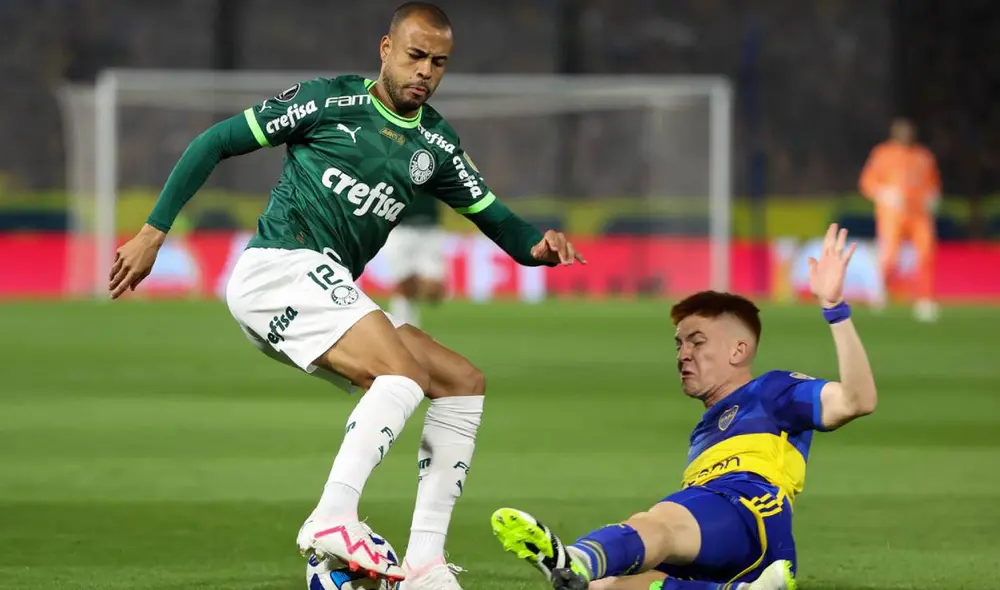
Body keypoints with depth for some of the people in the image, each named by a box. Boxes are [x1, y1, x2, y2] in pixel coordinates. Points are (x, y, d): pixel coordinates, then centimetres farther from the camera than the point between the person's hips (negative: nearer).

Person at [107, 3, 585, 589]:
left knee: (464, 383, 2)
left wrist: (537, 246, -8)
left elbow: (495, 218, 16)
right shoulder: (328, 101, -3)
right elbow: (216, 143, 0)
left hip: (331, 295, 8)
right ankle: (333, 520, -40)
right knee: (406, 373, -26)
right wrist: (153, 231, -5)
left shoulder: (436, 145, 14)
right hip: (278, 269, -8)